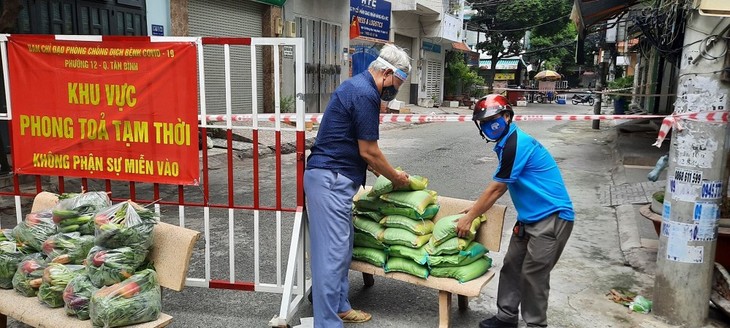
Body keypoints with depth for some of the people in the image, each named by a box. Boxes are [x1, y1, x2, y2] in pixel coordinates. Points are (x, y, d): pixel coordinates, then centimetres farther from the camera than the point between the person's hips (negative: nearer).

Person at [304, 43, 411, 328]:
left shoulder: (357, 86, 16)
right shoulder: (365, 94, -16)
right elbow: (368, 151, -13)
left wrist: (386, 173, 19)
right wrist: (395, 177, 2)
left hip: (334, 179, 11)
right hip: (331, 179, -11)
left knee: (342, 247, 17)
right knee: (332, 252, -6)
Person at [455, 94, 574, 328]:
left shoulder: (515, 144, -21)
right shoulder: (508, 142, 10)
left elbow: (496, 188, -17)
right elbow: (500, 188, 18)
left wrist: (469, 218, -9)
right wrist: (476, 208, 18)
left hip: (552, 217, -10)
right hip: (531, 217, 10)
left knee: (533, 275, -2)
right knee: (512, 265, 13)